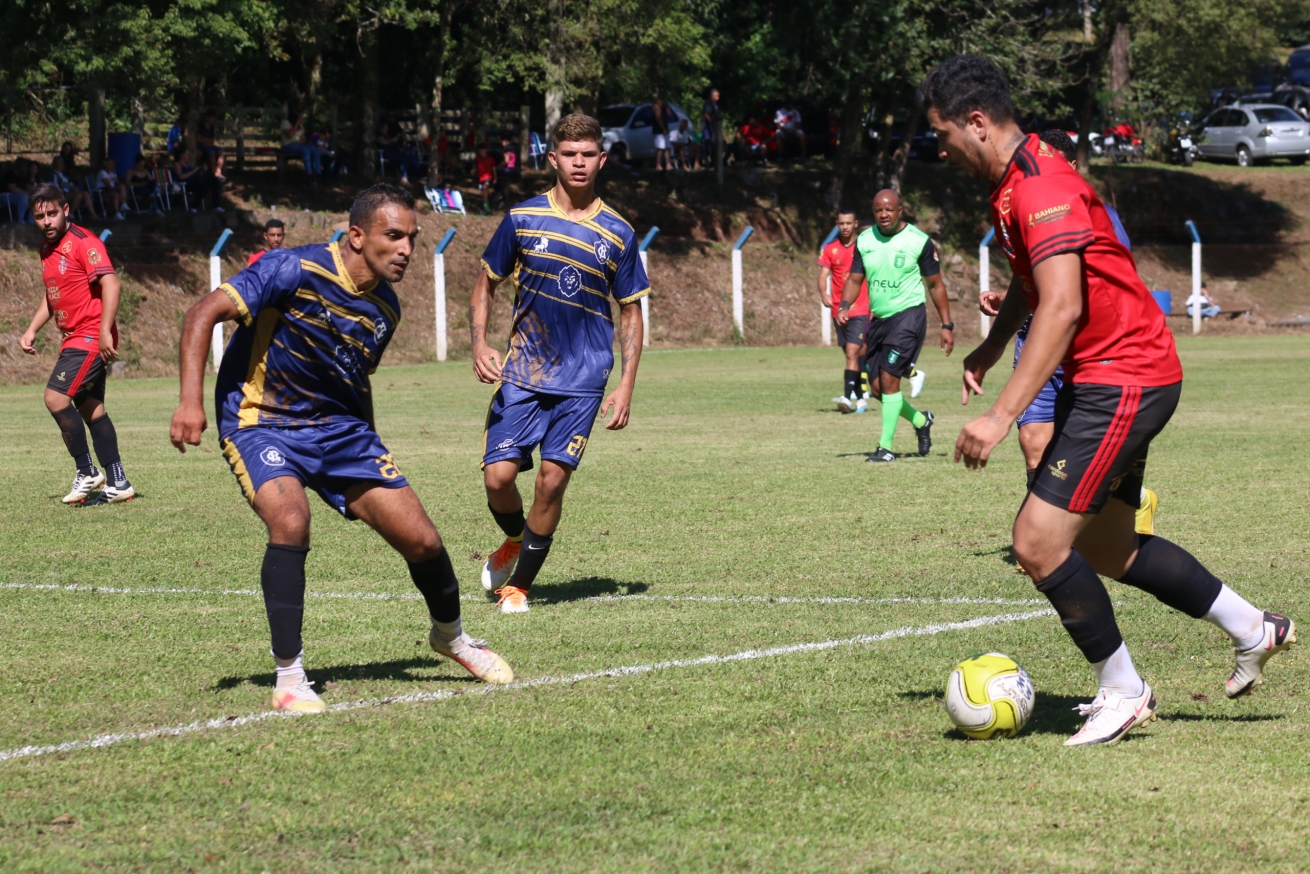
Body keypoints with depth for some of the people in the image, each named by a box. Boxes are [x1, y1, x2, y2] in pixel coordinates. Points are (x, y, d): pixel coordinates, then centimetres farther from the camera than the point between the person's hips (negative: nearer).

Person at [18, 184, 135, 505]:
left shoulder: (83, 242, -15)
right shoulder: (47, 248, 13)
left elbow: (111, 283, -24)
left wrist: (104, 332, -29)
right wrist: (32, 330, 16)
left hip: (92, 338, -9)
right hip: (74, 339, 9)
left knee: (56, 397, -17)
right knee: (90, 406, 10)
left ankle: (87, 472, -7)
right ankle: (117, 483, 14)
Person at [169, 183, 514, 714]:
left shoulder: (385, 307, 2)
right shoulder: (296, 271, -19)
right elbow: (204, 314, -21)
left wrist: (370, 457, 22)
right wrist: (191, 400, -30)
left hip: (339, 428, 6)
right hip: (260, 424, -6)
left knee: (421, 540, -1)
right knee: (290, 521, -33)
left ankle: (450, 636, 31)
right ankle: (289, 677, -20)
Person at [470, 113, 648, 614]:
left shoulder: (617, 233, 2)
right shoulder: (522, 219, 1)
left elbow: (630, 311, 8)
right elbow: (486, 286, 11)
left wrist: (626, 384, 0)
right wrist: (479, 345, -5)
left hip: (583, 380, 0)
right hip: (522, 372, 0)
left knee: (552, 479, -7)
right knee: (498, 476, -8)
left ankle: (519, 583, 9)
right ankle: (515, 540, 26)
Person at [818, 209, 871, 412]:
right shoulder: (829, 250, 5)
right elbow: (823, 275, -2)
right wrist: (823, 293, -23)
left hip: (860, 310, -3)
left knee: (852, 353, -15)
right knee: (853, 354, 11)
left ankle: (848, 398, -22)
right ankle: (861, 397, 19)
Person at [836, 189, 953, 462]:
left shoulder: (919, 241, -8)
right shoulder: (864, 241, 3)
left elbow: (935, 284, -1)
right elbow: (855, 278, 8)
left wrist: (947, 325, -2)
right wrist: (845, 306, -12)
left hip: (908, 314, -6)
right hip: (878, 317, 6)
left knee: (889, 378, -16)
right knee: (877, 386, 8)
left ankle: (886, 446, -9)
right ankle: (921, 421, 33)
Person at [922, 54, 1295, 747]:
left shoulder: (1042, 189, -22)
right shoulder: (1015, 184, 11)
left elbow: (1062, 308, -31)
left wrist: (1002, 415, -35)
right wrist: (990, 347, 20)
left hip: (1120, 382, -11)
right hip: (1112, 380, 11)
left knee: (1038, 542, -13)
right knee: (1104, 548, 17)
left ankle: (1123, 692, 0)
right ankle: (1253, 629, 29)